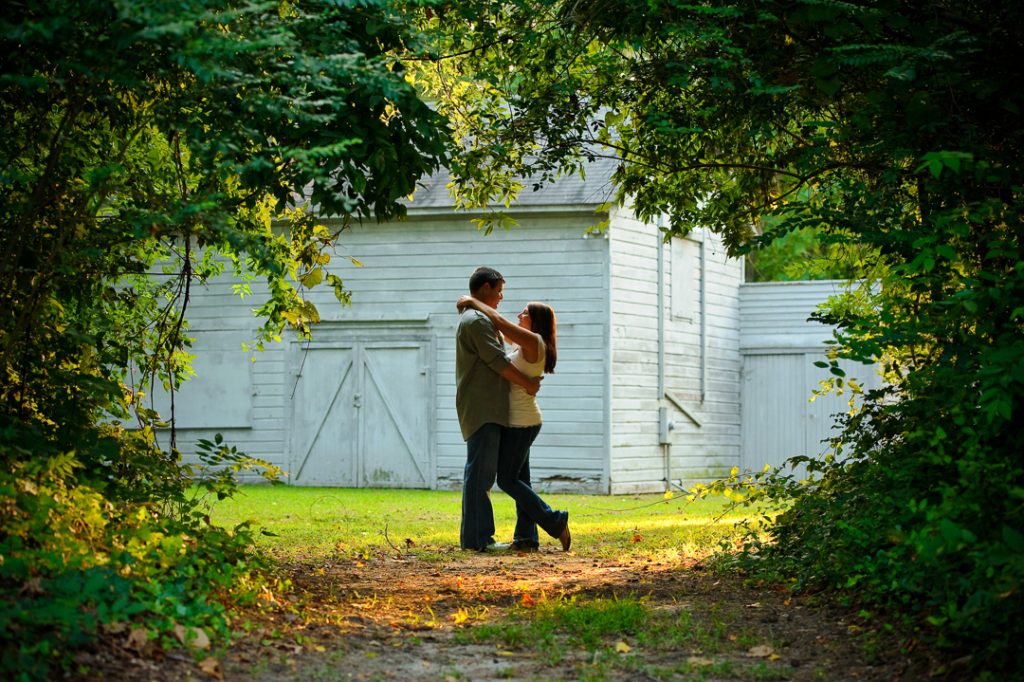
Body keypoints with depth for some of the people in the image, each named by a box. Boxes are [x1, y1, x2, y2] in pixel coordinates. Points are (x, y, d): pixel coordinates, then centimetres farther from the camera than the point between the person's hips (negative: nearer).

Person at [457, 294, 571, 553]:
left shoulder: (534, 341, -14)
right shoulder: (526, 344, 13)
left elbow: (498, 320, -20)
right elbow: (502, 327, 24)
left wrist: (473, 301, -8)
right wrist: (475, 305, 14)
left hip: (521, 422, -10)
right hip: (520, 422, 10)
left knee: (507, 480, -6)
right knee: (519, 479, 7)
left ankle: (555, 522, -2)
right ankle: (526, 538, 7)